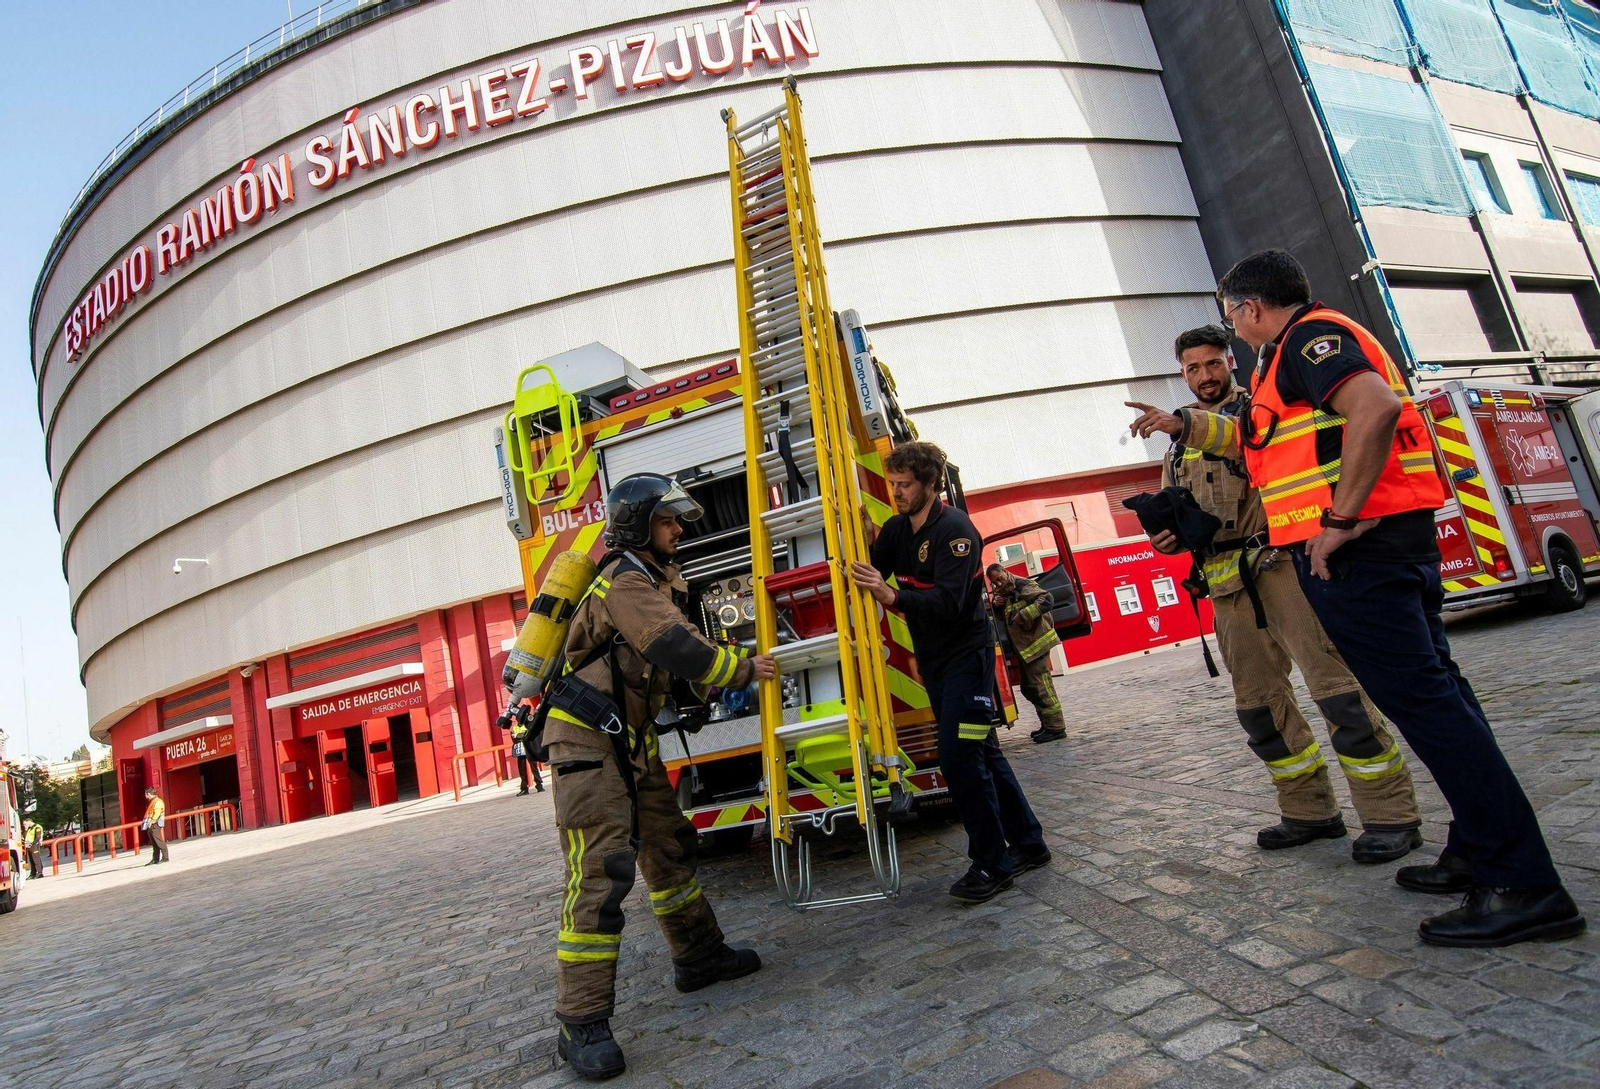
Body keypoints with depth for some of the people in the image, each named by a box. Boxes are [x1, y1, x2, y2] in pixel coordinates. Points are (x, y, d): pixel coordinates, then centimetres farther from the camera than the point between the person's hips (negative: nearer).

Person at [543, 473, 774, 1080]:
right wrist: (742, 671, -11)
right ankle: (582, 1023, -5)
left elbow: (673, 650, 23)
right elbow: (677, 648, -25)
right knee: (601, 871, -12)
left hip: (630, 739, 10)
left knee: (668, 847, 17)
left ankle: (698, 957, 33)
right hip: (588, 739, -10)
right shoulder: (626, 579, -17)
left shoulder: (650, 577, 16)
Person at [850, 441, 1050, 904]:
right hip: (932, 661, 8)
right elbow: (870, 576, 5)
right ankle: (1028, 843, 27)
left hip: (966, 656, -8)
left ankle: (992, 864, 1)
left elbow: (948, 601, -30)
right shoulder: (897, 529, 7)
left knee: (959, 758, -12)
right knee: (981, 753, 14)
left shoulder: (954, 529, -19)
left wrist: (891, 595, -42)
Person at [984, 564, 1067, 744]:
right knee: (1028, 688, 15)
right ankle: (1048, 724, 25)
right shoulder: (1001, 592, 16)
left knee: (1040, 685, -10)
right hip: (1023, 647, 10)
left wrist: (1023, 615, -26)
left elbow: (1047, 599, -23)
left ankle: (1056, 728, -4)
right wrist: (996, 604, 2)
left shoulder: (1022, 585, -12)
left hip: (1036, 643, -10)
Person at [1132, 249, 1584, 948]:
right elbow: (1260, 440, 37)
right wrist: (1181, 425, 41)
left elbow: (1376, 405, -28)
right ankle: (1478, 852, 22)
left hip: (1352, 545, -11)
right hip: (1394, 541, 11)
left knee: (1420, 697, -10)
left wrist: (1340, 519, -25)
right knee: (1435, 690, 12)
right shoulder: (1303, 351, 24)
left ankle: (1522, 886, -7)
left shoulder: (1308, 337, -8)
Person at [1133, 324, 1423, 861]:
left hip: (1280, 561, -6)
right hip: (1227, 582, 6)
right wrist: (1164, 534, 1)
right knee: (1259, 701, 9)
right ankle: (1310, 812, 22)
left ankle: (1391, 816, 0)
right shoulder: (1180, 442, 21)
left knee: (1334, 682, -11)